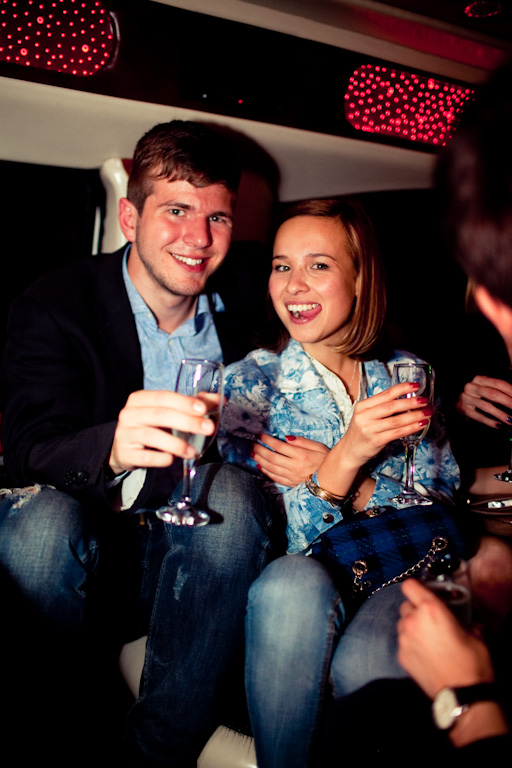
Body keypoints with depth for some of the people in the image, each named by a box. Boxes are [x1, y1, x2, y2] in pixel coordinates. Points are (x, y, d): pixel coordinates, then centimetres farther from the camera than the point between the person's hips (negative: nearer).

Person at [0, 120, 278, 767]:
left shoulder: (241, 314, 3)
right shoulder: (54, 306, -8)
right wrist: (114, 446, -44)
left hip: (190, 564, 2)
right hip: (77, 566, -2)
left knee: (233, 492, -27)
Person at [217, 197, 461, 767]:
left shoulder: (406, 375, 5)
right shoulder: (251, 382, -1)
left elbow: (442, 504, 0)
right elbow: (291, 536, -8)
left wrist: (333, 477, -14)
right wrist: (347, 456, -27)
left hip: (402, 576, 1)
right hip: (300, 591, 0)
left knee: (363, 665, -33)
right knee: (294, 580, -35)